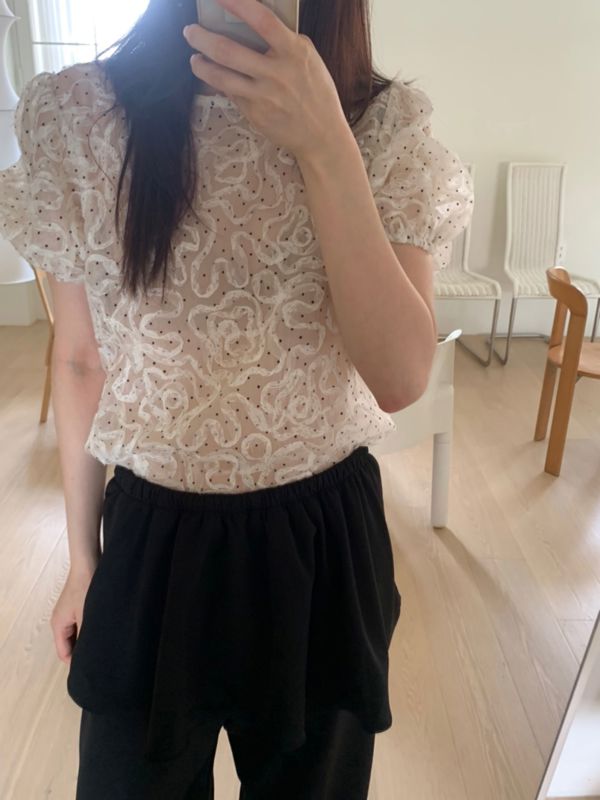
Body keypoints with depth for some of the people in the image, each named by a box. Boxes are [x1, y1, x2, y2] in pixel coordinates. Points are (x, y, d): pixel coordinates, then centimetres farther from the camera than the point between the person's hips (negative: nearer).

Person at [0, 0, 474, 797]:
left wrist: (324, 147, -27)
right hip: (152, 538, 1)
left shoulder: (385, 127, -8)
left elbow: (401, 378, -18)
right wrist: (82, 556, 8)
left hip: (323, 538, 1)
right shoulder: (76, 117, -8)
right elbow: (79, 362, -1)